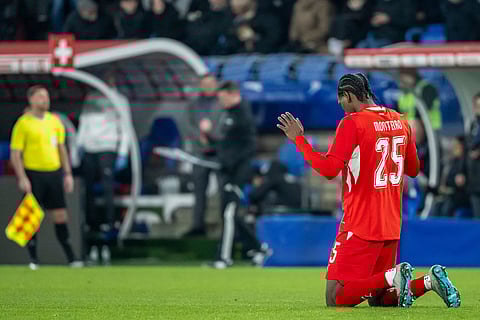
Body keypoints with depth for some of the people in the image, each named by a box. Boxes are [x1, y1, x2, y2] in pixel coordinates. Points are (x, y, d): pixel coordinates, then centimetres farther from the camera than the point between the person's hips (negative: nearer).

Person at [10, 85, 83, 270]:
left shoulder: (54, 121, 10)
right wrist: (22, 178, -15)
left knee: (61, 216, 4)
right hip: (33, 174, -4)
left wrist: (68, 174, 12)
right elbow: (15, 154, -7)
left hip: (54, 173, 4)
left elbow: (61, 149, 18)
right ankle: (33, 259, 6)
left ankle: (70, 258, 7)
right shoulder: (23, 123, -6)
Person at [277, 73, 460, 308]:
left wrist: (299, 140, -8)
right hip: (391, 226, 7)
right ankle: (429, 281, -4)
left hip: (360, 226, -7)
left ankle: (392, 277, -22)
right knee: (378, 300, 17)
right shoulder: (400, 122, 9)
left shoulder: (352, 123, -12)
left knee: (336, 299, -6)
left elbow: (329, 169, -17)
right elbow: (413, 169, 19)